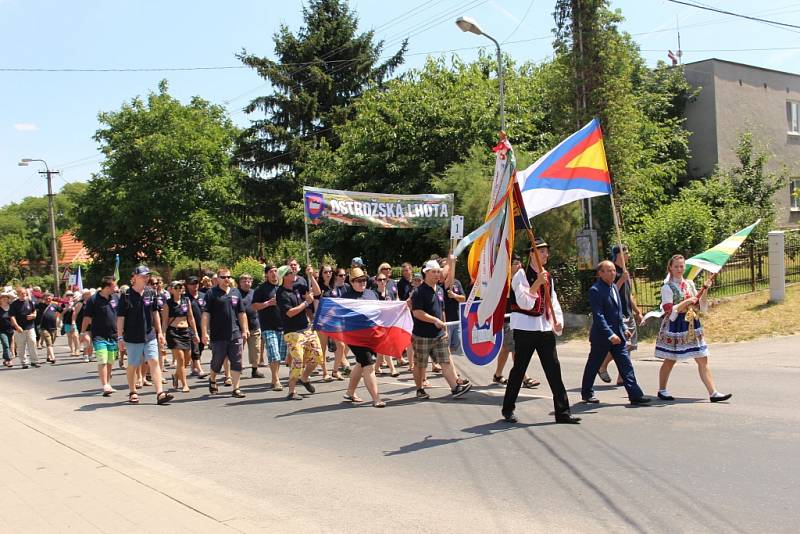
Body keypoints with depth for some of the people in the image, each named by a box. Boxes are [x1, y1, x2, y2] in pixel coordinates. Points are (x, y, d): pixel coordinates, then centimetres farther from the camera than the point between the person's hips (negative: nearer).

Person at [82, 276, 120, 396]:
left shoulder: (116, 298, 6)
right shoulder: (93, 300, -8)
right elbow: (87, 318, -6)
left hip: (113, 335, 5)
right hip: (99, 336, -5)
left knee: (110, 362, 10)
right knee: (102, 361, -11)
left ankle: (108, 384, 21)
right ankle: (105, 386, -12)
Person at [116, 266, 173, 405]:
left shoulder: (151, 293, 5)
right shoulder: (126, 295, -7)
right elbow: (120, 317, -5)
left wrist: (159, 332, 13)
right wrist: (120, 337, -8)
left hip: (150, 336, 3)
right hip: (132, 337, -3)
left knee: (154, 361, -8)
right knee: (133, 365, 8)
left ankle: (160, 393, -13)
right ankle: (132, 393, 25)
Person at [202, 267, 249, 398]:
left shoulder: (236, 293, 12)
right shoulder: (211, 293, -1)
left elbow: (242, 313, 15)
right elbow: (205, 314, -6)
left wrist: (244, 330, 8)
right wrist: (205, 332, -12)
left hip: (235, 334, 3)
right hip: (218, 335, -3)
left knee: (237, 363, 0)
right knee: (217, 361, 9)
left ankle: (236, 388, 5)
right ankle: (212, 380, 36)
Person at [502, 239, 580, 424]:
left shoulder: (548, 277, 14)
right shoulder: (522, 274, -7)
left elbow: (553, 302, 14)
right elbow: (523, 302, -17)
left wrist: (558, 321, -1)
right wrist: (537, 283, -24)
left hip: (545, 327, 6)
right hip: (525, 327, -6)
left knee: (554, 369, 1)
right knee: (519, 369, 3)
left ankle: (562, 412, 4)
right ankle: (508, 409, 18)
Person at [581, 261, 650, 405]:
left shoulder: (614, 287, 11)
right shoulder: (595, 290, -16)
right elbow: (598, 316, -21)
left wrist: (624, 328, 15)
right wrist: (610, 335, -26)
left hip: (618, 335, 7)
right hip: (601, 336, -7)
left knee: (626, 365, 2)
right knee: (593, 366, 8)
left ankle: (635, 395, 1)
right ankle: (587, 393, 24)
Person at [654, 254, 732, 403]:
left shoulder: (690, 284, 10)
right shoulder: (667, 287, -8)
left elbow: (702, 306, 11)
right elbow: (669, 311, -16)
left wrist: (705, 290, -2)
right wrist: (686, 302, -17)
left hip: (692, 326, 5)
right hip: (675, 327, -5)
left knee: (703, 359, 0)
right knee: (670, 360, 6)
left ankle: (713, 393, -1)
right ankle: (662, 391, 22)